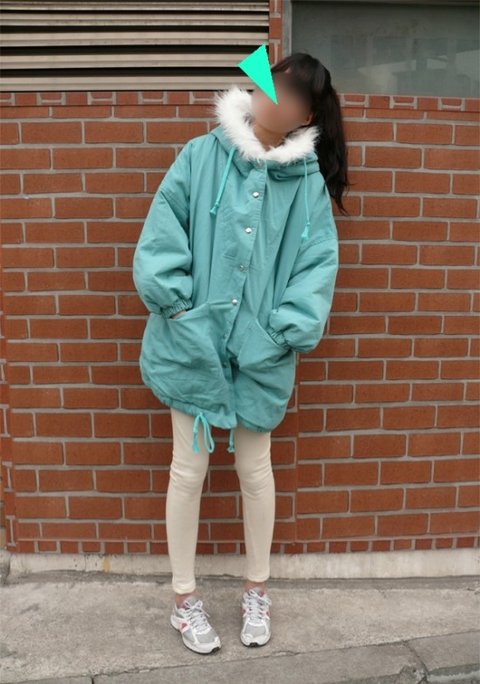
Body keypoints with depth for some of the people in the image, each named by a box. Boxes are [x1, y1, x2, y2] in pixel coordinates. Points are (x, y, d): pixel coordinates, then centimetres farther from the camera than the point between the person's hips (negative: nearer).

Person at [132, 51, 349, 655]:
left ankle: (256, 589, 36)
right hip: (194, 345, 0)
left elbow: (318, 267, -3)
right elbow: (160, 240, -5)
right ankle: (184, 598, 30)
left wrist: (284, 332, -12)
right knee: (189, 468, 9)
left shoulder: (308, 182, -1)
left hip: (261, 352, 1)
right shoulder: (201, 156, -3)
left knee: (255, 468, 13)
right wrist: (179, 310, -11)